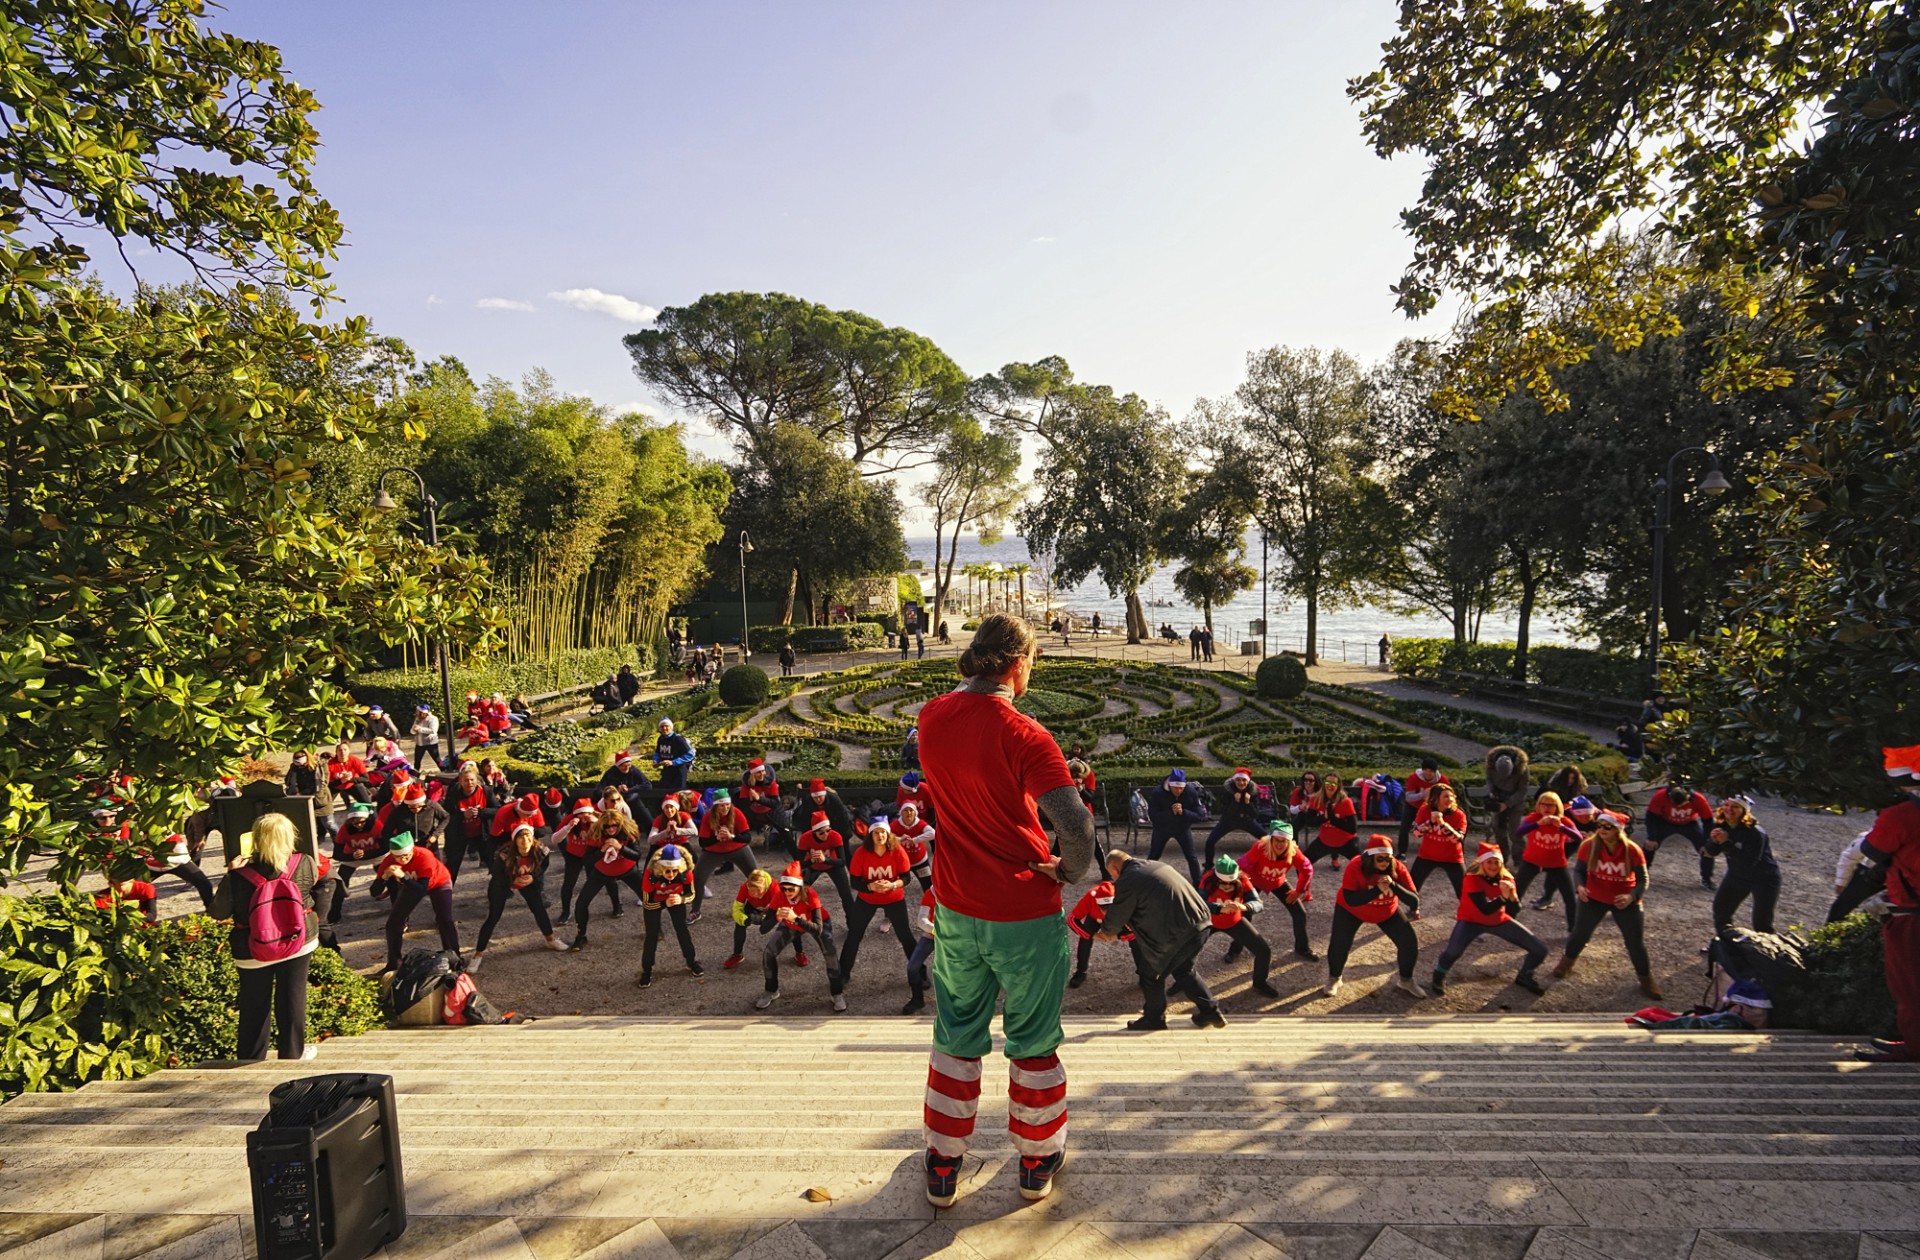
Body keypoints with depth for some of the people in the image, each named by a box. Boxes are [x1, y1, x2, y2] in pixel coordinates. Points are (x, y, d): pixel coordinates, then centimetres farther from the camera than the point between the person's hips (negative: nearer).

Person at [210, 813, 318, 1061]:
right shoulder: (304, 865, -15)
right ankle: (291, 1052, 23)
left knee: (255, 1004, 17)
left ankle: (251, 1058, 30)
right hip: (299, 943, 0)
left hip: (252, 953, 0)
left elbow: (219, 912, -2)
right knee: (292, 996, 13)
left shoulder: (238, 877, -18)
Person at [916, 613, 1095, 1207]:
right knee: (1033, 1041, 17)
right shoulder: (1024, 736, -23)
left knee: (956, 1039, 21)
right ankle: (1037, 1162, 36)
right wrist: (1069, 870, -11)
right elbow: (1077, 827, -29)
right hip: (1026, 917, -4)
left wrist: (979, 687, 8)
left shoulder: (932, 718, -5)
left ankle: (942, 1169, 33)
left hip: (957, 911, 5)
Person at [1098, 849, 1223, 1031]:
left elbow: (1117, 916, 2)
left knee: (1151, 974, 14)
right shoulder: (1155, 865, 18)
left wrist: (1106, 932, 26)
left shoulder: (1126, 882, -9)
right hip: (1202, 922, 8)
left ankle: (1154, 1019, 28)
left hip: (1177, 933, -8)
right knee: (1183, 970, 28)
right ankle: (1210, 1011, 29)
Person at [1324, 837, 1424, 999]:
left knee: (1410, 942, -3)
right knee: (1339, 944, -14)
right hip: (1351, 910, -3)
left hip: (1388, 912, 3)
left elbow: (1414, 901, -29)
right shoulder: (1355, 867, -34)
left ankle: (1405, 981, 25)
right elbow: (1350, 900, -38)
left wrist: (1394, 885, -45)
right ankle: (1334, 979, 16)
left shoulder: (1397, 868, -26)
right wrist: (1377, 890, -46)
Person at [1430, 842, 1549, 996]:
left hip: (1499, 920, 5)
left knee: (1540, 950, -1)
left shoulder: (1506, 879, -11)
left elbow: (1513, 912, -18)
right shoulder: (1472, 879, -26)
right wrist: (1503, 897, -46)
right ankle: (1439, 975, -1)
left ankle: (1525, 976, 31)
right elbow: (1485, 910, -32)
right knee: (1453, 951, -36)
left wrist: (1512, 895, -38)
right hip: (1471, 920, -5)